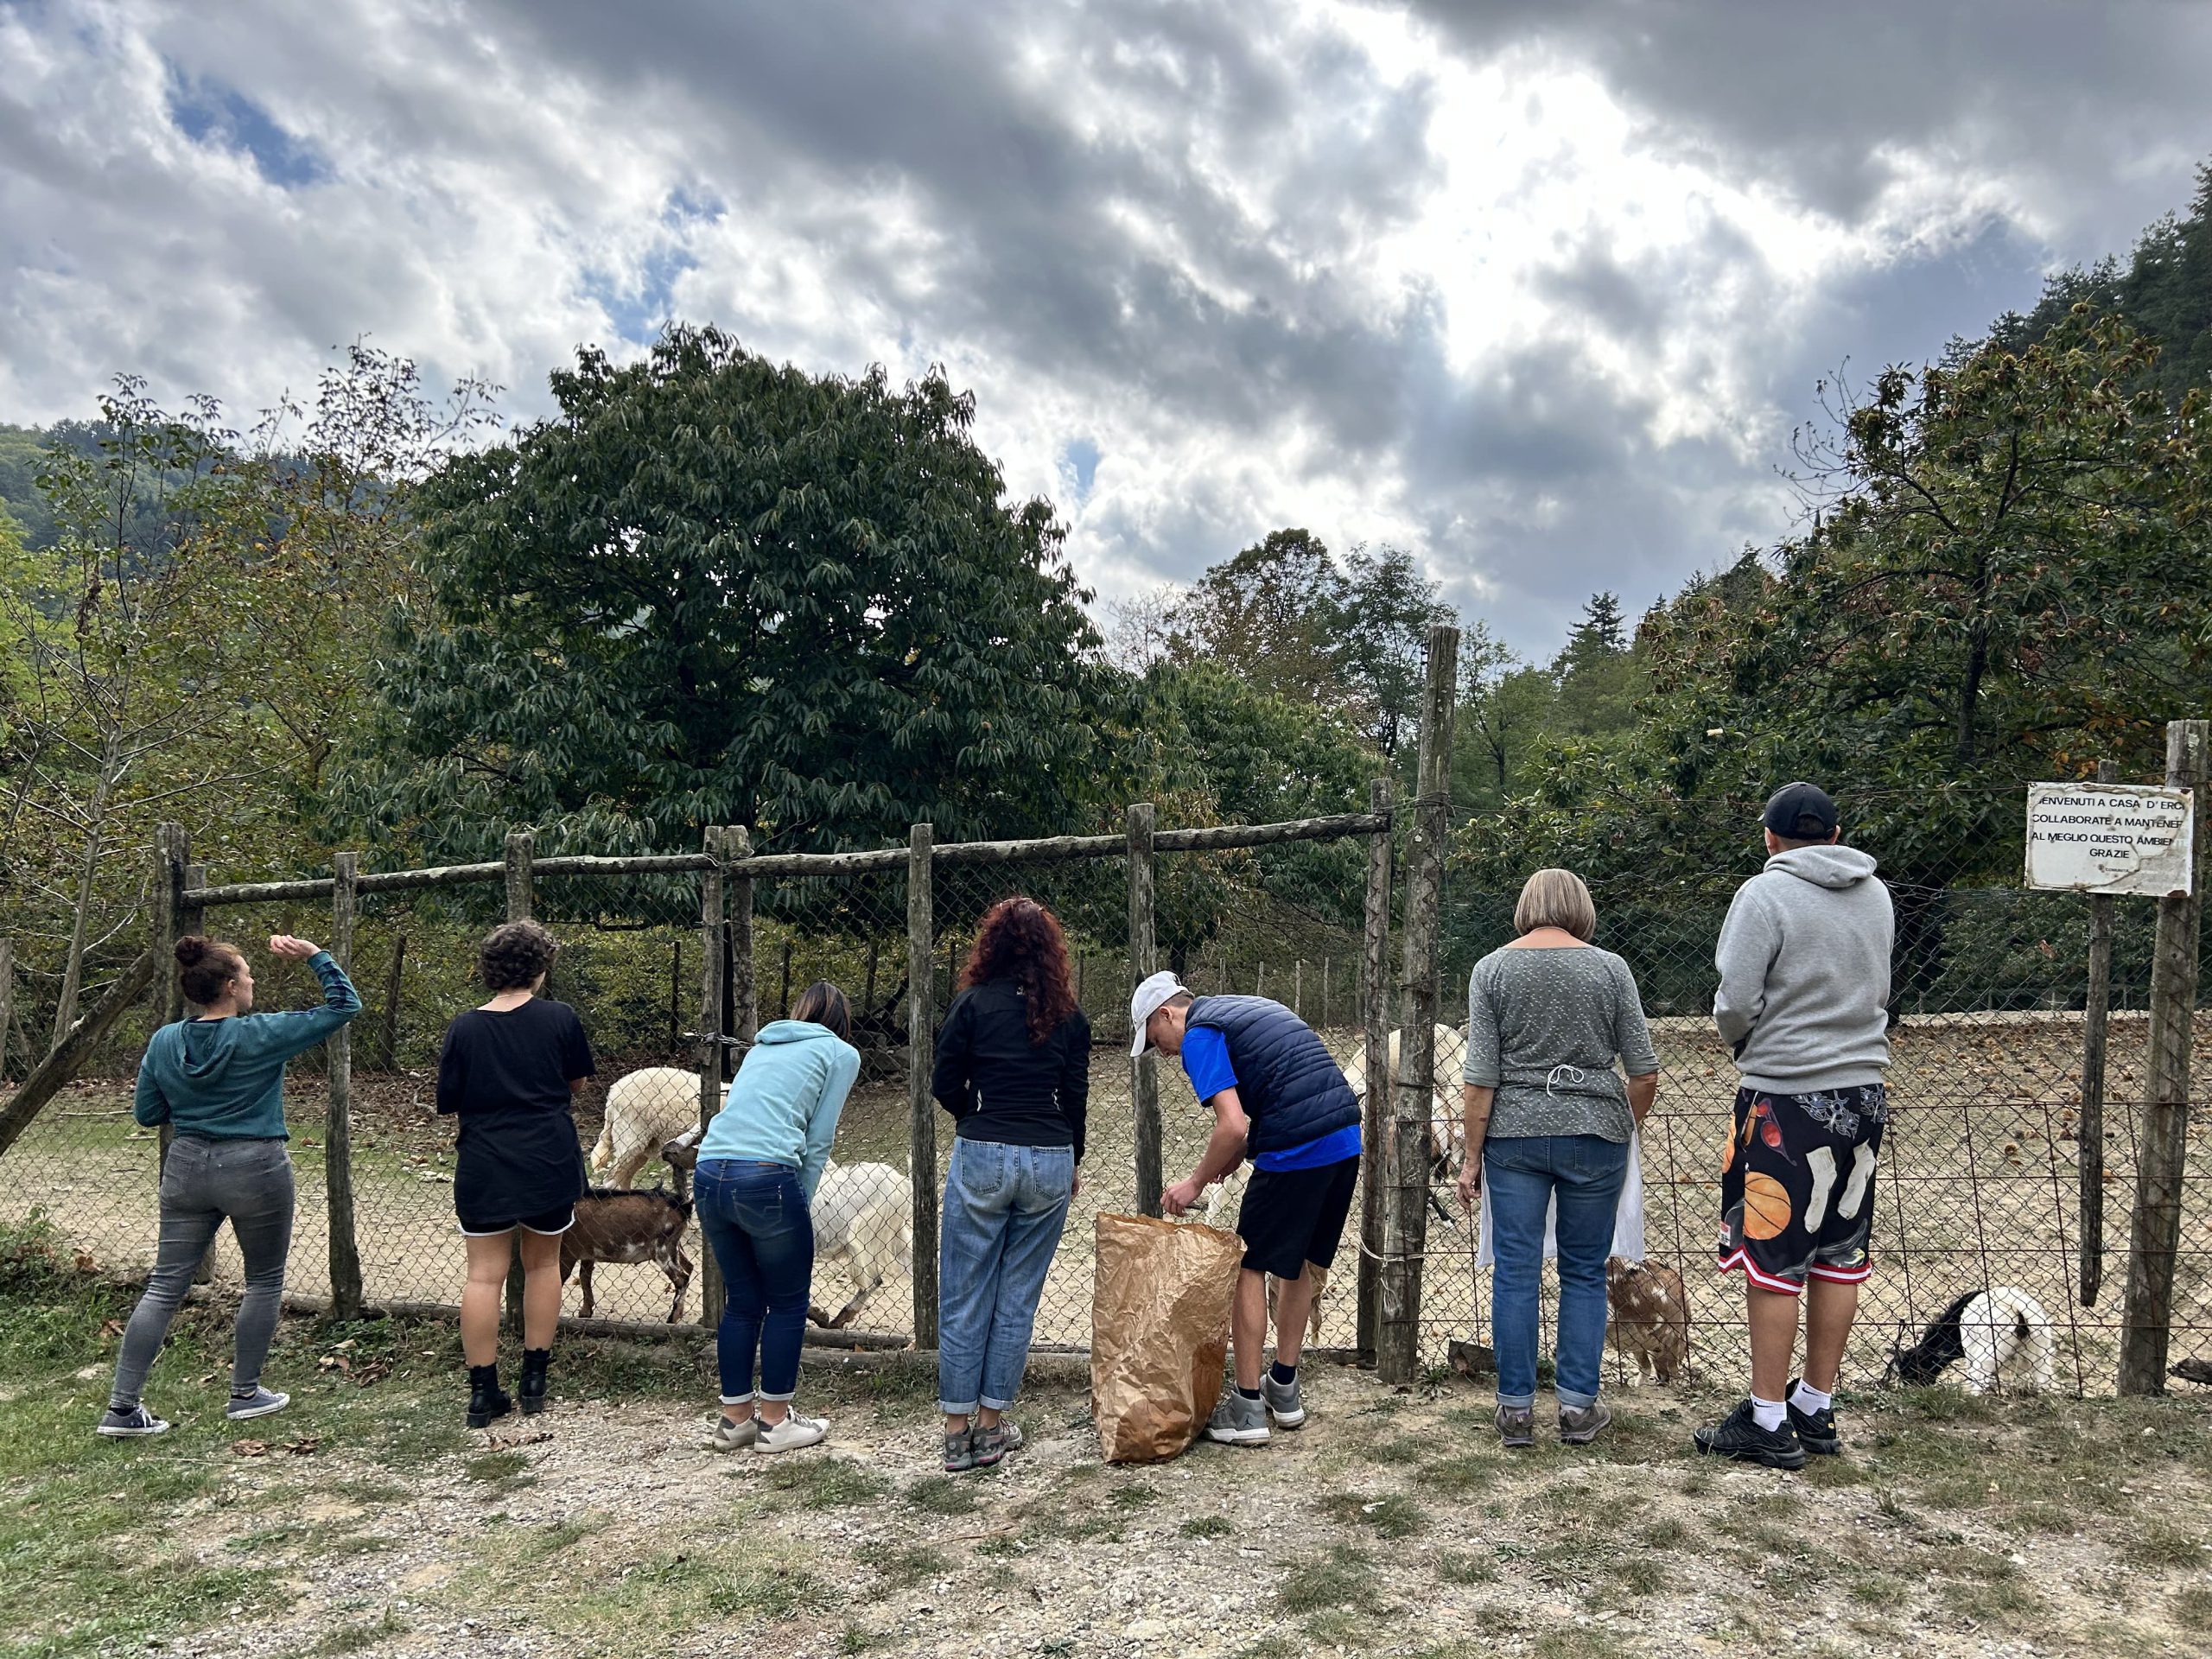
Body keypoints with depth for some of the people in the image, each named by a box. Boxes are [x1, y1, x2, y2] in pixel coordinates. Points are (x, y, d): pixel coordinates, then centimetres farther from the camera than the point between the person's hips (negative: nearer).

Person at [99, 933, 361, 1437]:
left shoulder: (165, 1042, 0)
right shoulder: (261, 1036, -14)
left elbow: (146, 1114, 8)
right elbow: (343, 1005, -10)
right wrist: (314, 955, -9)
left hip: (186, 1168, 5)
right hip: (255, 1169, -5)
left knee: (165, 1287, 10)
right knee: (265, 1282, 13)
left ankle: (121, 1408, 10)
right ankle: (245, 1394, 20)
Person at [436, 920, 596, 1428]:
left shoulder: (465, 1028, -5)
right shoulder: (560, 1018, -7)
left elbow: (448, 1101, 2)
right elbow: (577, 1080, 7)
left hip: (484, 1168, 0)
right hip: (550, 1164, 0)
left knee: (484, 1274, 5)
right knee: (543, 1264, 15)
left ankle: (483, 1392, 7)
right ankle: (534, 1380, 20)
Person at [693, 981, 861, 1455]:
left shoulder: (762, 1046, 28)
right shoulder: (841, 1054, 11)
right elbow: (818, 1141, 4)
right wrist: (801, 1202, 8)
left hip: (709, 1173, 6)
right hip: (766, 1177, -6)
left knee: (741, 1301, 19)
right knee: (788, 1304, 11)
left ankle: (735, 1417, 27)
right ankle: (775, 1421, 18)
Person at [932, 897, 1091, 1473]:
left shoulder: (974, 1003, -4)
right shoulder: (1067, 1013, 5)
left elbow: (944, 1085, -2)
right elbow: (1076, 1095, 8)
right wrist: (1073, 1159, 22)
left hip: (982, 1158, -2)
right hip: (1051, 1161, 2)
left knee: (964, 1297, 7)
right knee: (1018, 1296, 10)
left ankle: (957, 1431, 11)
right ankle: (991, 1428, 16)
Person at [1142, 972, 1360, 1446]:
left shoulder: (1199, 1036, -4)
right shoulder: (1250, 1009, 24)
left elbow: (1233, 1126, -14)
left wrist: (1195, 1182, -1)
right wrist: (1222, 1167, 20)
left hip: (1297, 1150, -9)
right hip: (1347, 1139, 9)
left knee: (1250, 1269, 5)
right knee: (1299, 1264, 20)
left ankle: (1248, 1407, 10)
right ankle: (1284, 1390, 30)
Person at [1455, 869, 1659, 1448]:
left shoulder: (1491, 969, 0)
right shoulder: (1610, 968, 0)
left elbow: (1480, 1077, -5)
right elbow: (1644, 1074, 0)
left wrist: (1472, 1157, 2)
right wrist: (1624, 1128, 18)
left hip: (1514, 1135, 0)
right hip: (1593, 1134, 0)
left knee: (1515, 1271, 6)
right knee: (1585, 1271, 12)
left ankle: (1516, 1409, 12)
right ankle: (1578, 1406, 16)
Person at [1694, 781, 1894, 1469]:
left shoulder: (1764, 895, -12)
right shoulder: (1877, 896, 9)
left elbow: (1735, 1003, -15)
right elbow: (1875, 990, 17)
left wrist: (1741, 1041, 5)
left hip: (1786, 1099, -6)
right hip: (1863, 1090, 7)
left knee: (1774, 1258, 1)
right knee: (1839, 1255, 12)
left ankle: (1768, 1422, 7)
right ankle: (1816, 1410, 23)